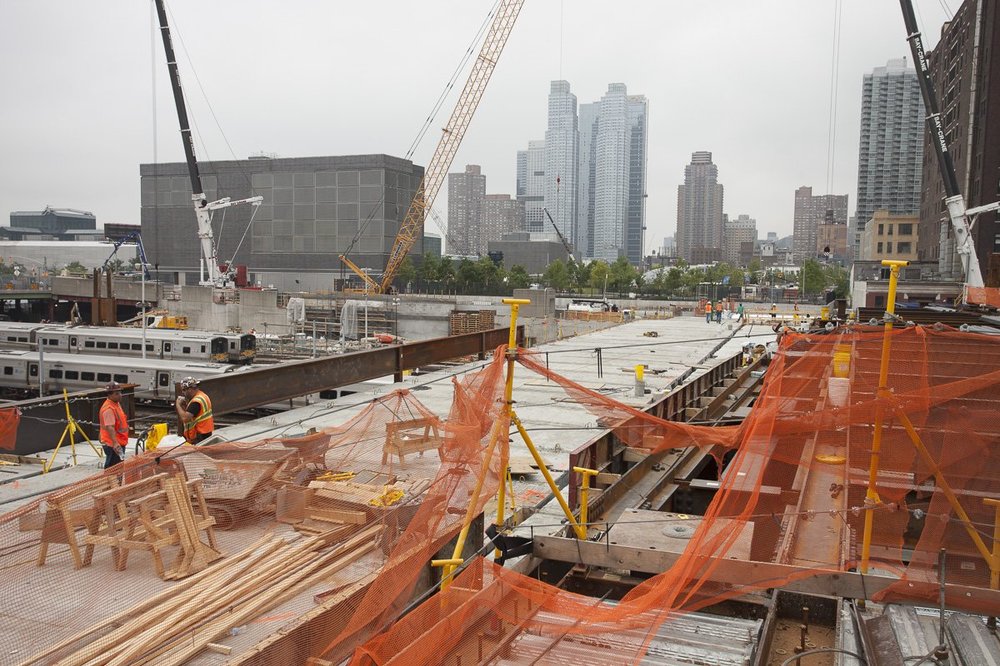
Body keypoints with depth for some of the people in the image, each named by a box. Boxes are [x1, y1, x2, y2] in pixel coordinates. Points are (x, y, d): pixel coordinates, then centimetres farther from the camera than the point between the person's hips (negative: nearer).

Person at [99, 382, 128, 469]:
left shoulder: (117, 403, 10)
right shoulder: (108, 408, -22)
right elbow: (110, 427, -32)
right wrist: (115, 443, -39)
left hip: (119, 443, 10)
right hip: (112, 445, -10)